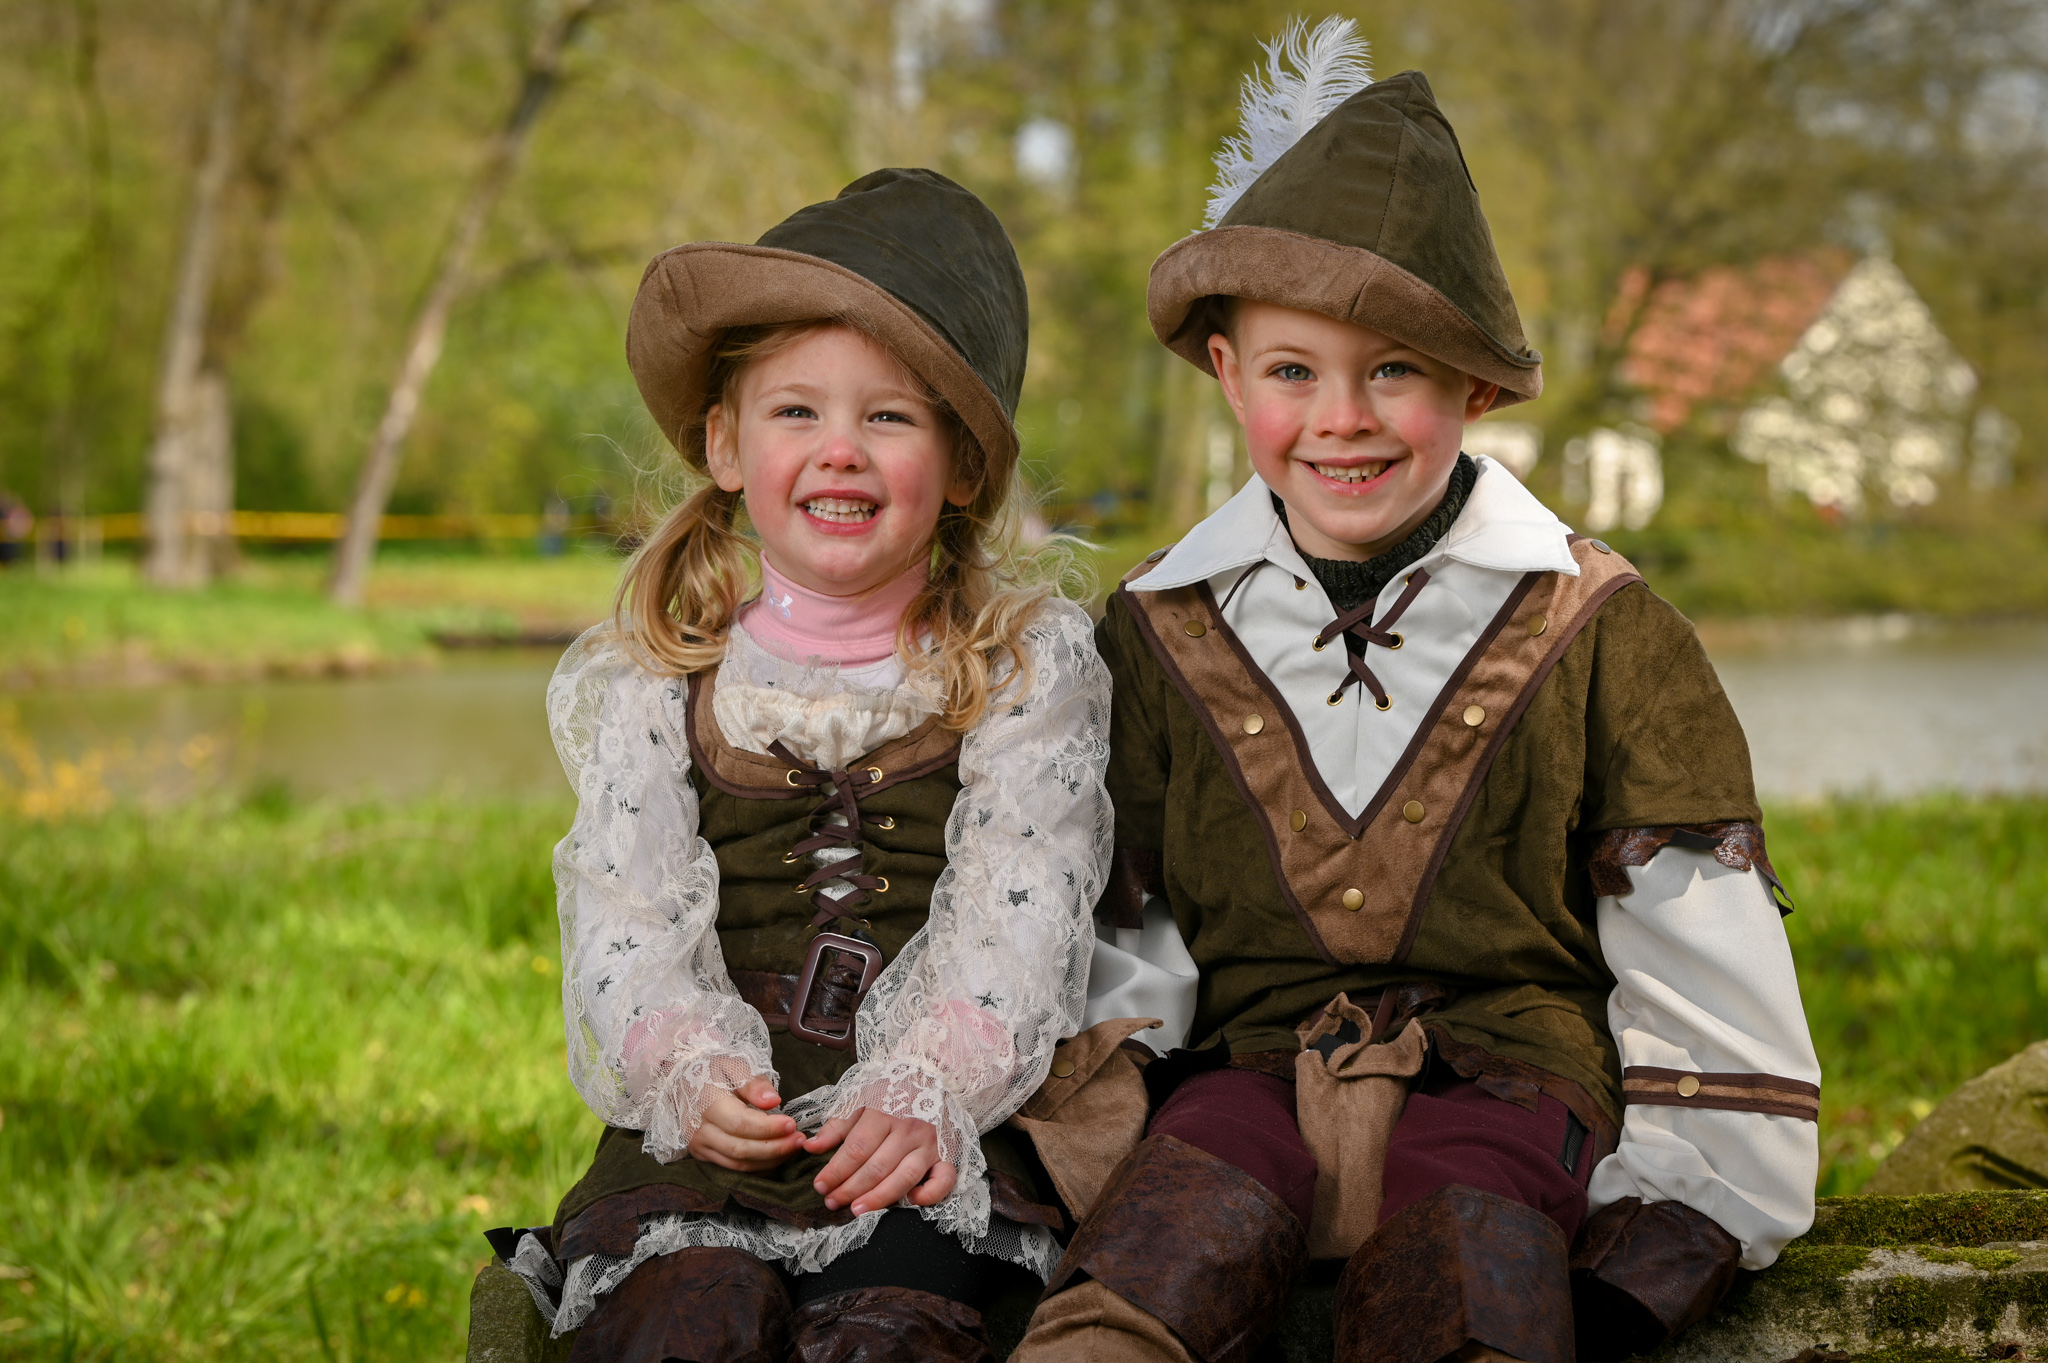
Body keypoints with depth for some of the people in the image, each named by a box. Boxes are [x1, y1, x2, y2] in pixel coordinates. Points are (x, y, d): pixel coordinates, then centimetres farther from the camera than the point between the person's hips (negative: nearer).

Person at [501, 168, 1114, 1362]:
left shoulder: (1029, 665, 10)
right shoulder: (658, 685, 15)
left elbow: (1019, 917, -1)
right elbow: (625, 916, 5)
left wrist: (928, 1093, -17)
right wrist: (689, 1070, -15)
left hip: (946, 1130, -1)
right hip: (706, 1134, 1)